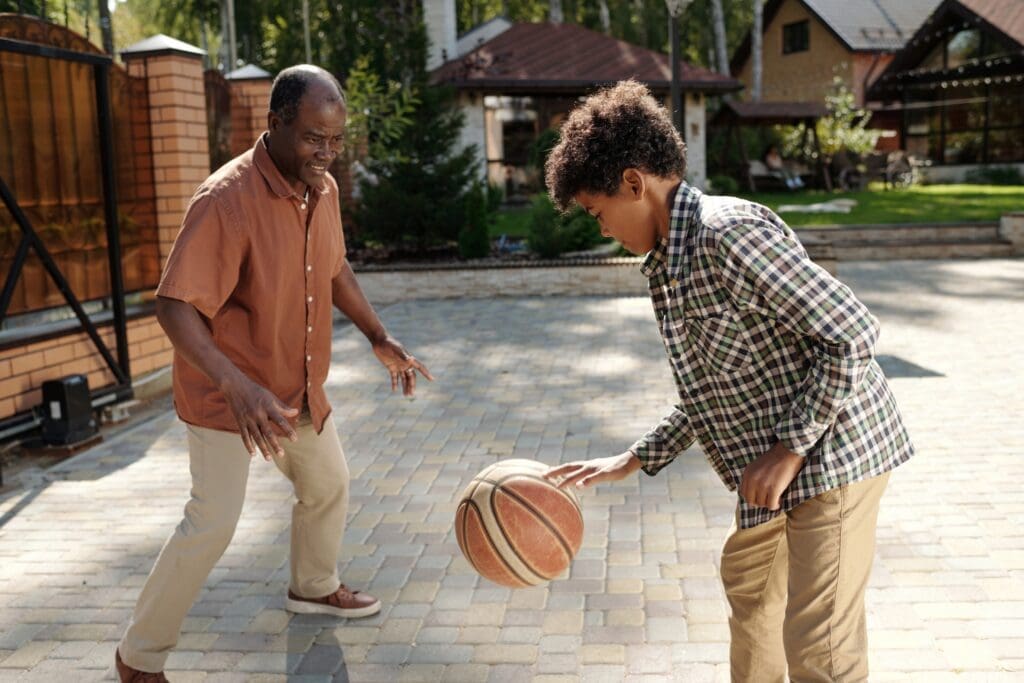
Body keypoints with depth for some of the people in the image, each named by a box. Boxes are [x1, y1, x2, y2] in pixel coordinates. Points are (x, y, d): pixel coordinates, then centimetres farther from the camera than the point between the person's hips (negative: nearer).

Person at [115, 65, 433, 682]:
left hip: (299, 386, 8)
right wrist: (237, 385, -42)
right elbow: (174, 306, -30)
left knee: (329, 485, 20)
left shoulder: (323, 188, -2)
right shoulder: (226, 200, -27)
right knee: (213, 521, -10)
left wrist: (379, 338, 9)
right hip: (227, 393, -8)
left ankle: (315, 587, 47)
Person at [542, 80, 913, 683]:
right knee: (748, 583, 28)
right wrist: (633, 461, 11)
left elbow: (852, 333, -23)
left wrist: (791, 448, -22)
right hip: (778, 460, 10)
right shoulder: (668, 261, 8)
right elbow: (710, 390, 15)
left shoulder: (728, 231, -22)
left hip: (833, 450, -10)